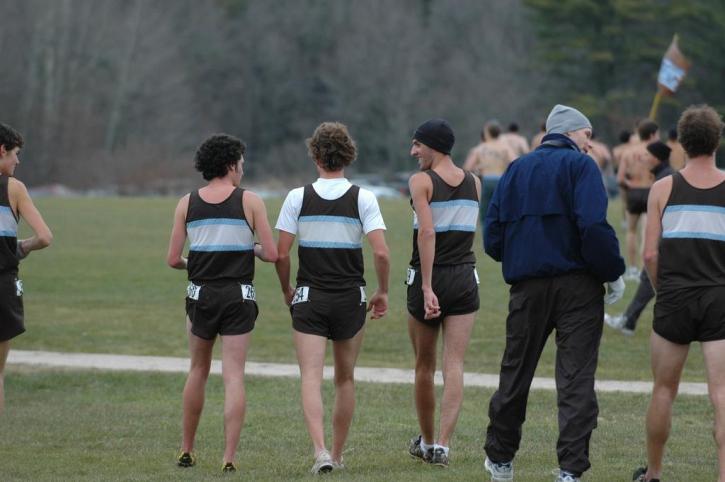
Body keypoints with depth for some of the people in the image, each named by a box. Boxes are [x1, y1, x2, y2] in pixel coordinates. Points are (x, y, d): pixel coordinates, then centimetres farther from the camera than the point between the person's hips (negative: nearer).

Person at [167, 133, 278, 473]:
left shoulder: (187, 203, 2)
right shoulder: (250, 201, -5)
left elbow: (173, 259, 1)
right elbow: (271, 254, -7)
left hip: (201, 293, 3)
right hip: (239, 297, -2)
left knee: (198, 371, 19)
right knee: (234, 376, -2)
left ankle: (186, 450, 25)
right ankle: (229, 456, -9)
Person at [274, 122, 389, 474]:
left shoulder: (298, 197, -4)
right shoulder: (363, 198, -4)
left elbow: (281, 253, -5)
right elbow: (381, 252, -12)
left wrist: (287, 291, 12)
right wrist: (382, 292, 4)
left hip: (309, 298, -1)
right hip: (351, 298, 1)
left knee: (311, 378, -6)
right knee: (345, 379, 16)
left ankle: (320, 450, -26)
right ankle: (337, 455, 22)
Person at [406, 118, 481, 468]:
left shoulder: (422, 181, -9)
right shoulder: (474, 183, 7)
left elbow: (427, 232, -19)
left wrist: (427, 287, -22)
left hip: (428, 278, -3)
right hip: (465, 278, 3)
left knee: (424, 365, 13)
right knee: (454, 365, -1)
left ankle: (426, 441, 26)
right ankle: (442, 444, -12)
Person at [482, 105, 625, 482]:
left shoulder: (516, 170, 13)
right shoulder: (580, 165, -4)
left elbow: (493, 238, 9)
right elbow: (594, 227, -18)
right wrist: (613, 273, -8)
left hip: (527, 287, 5)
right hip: (577, 286, -5)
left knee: (515, 373, 16)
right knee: (577, 380, -4)